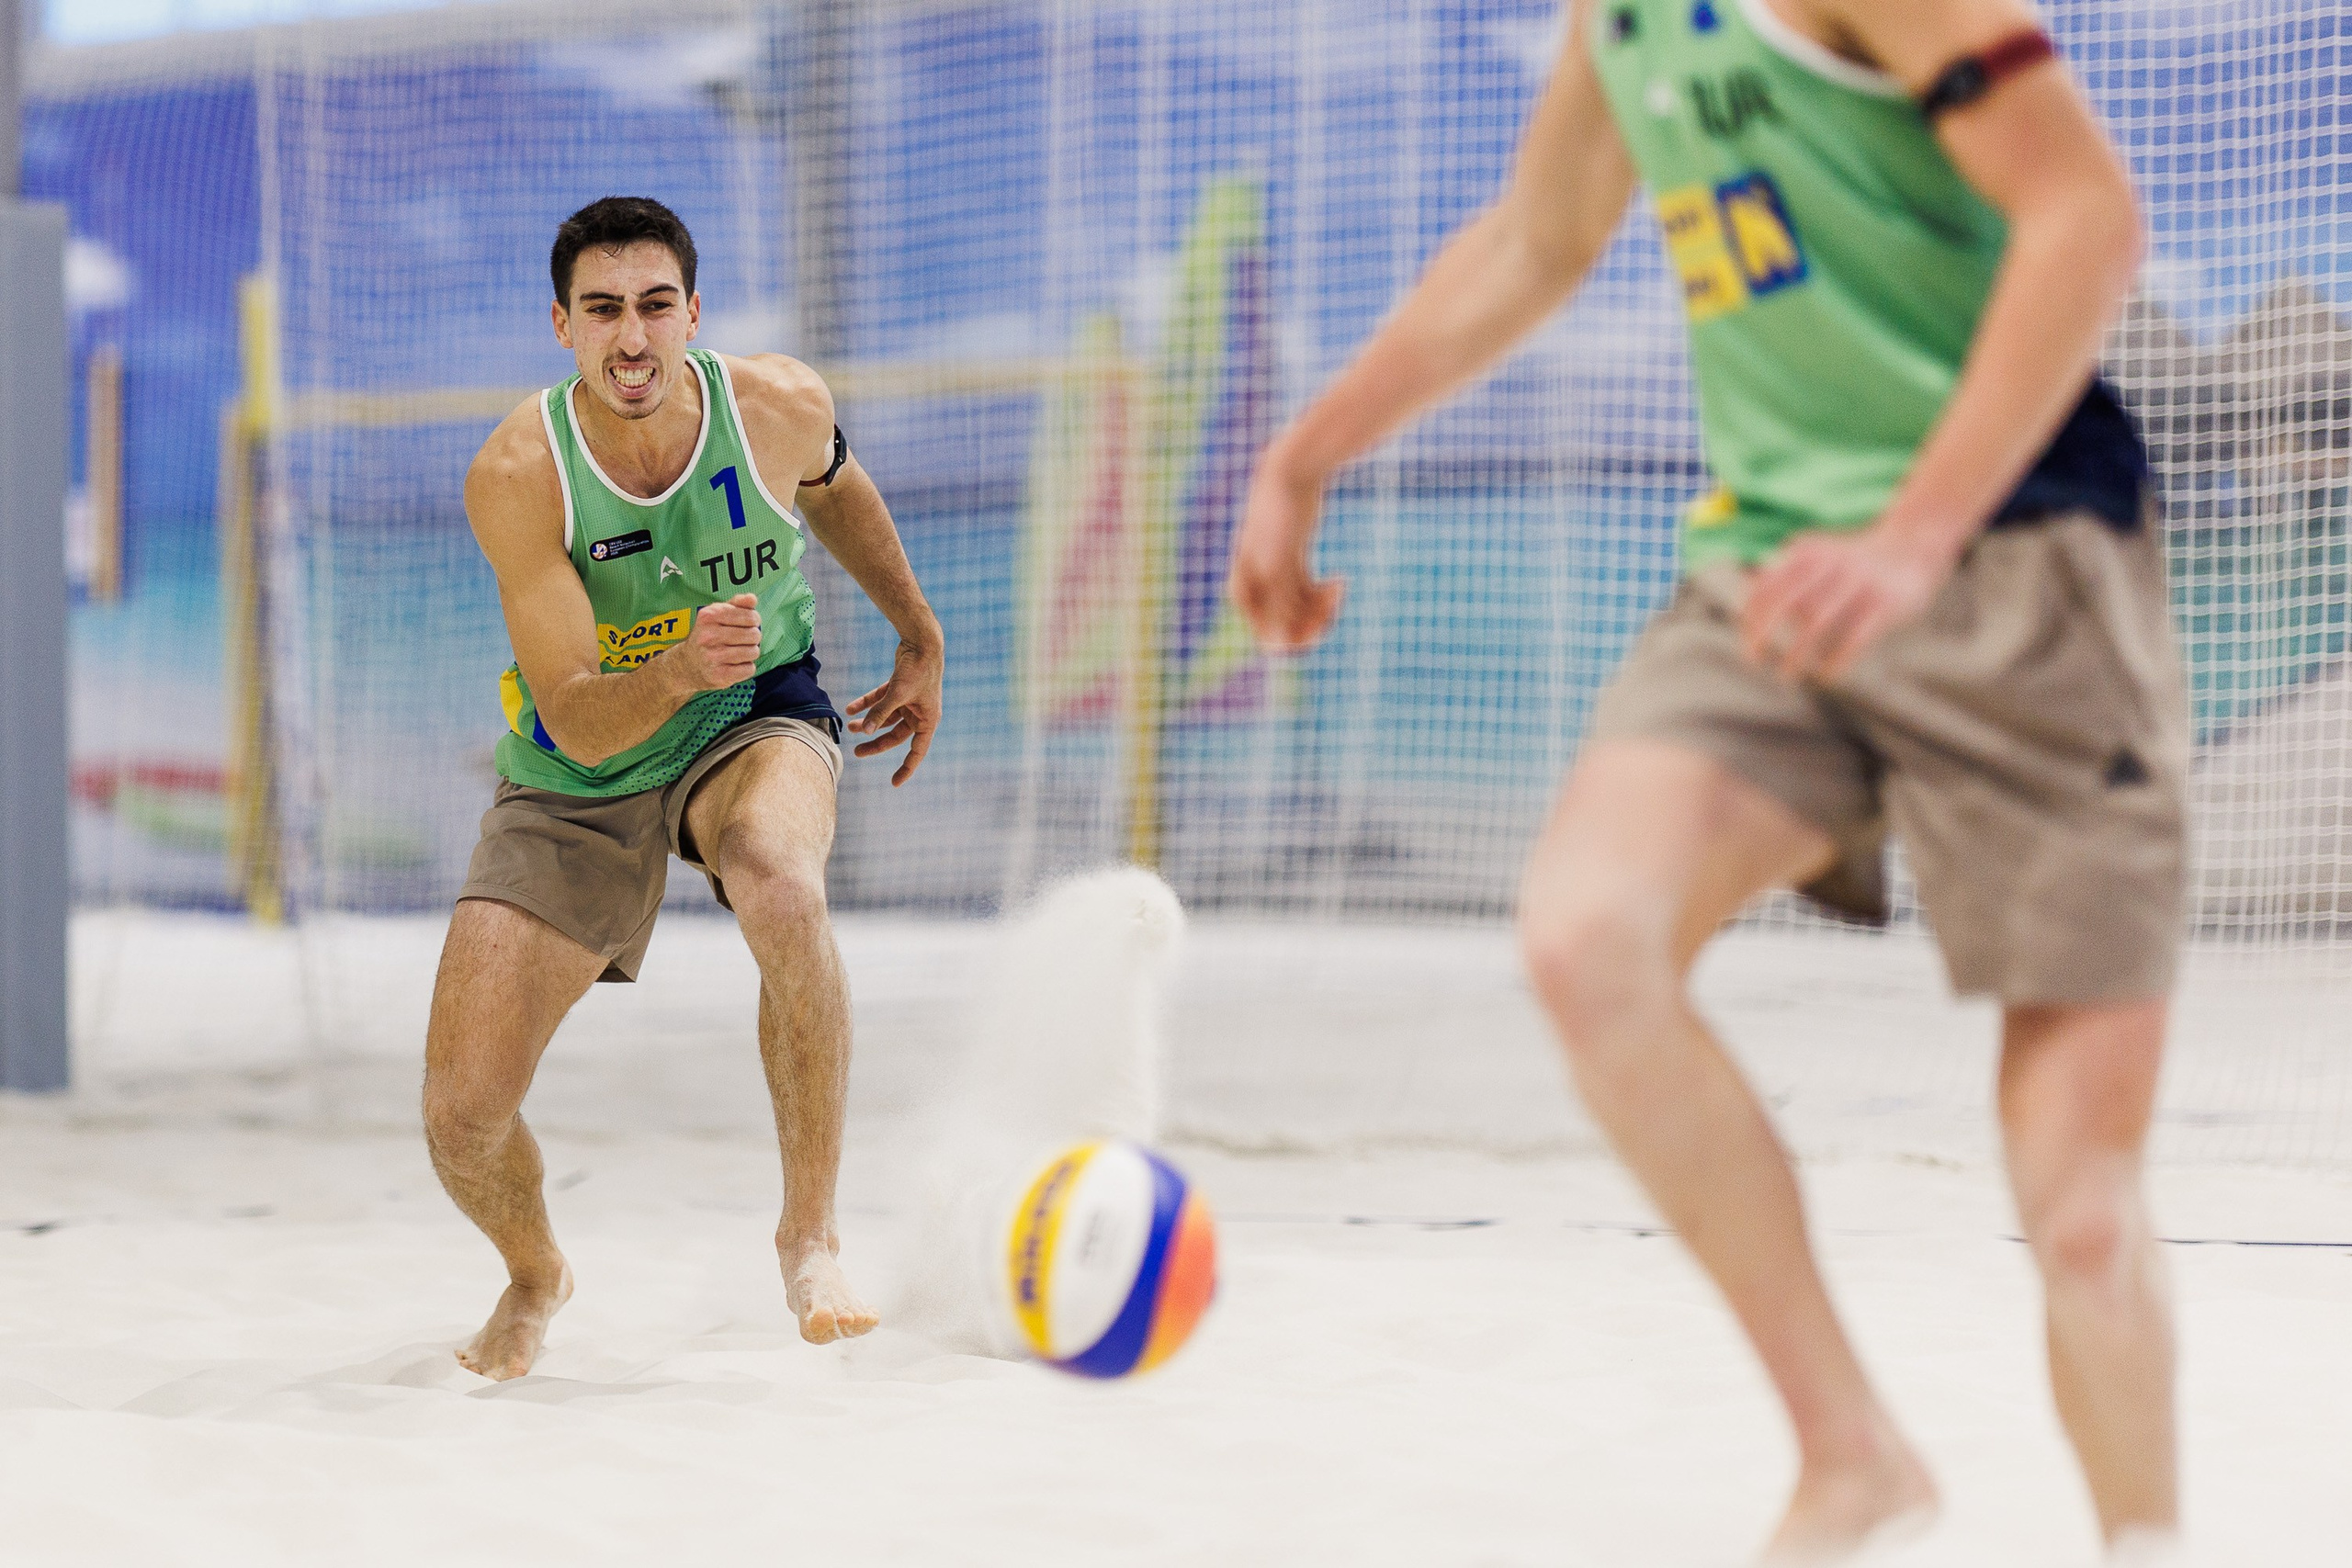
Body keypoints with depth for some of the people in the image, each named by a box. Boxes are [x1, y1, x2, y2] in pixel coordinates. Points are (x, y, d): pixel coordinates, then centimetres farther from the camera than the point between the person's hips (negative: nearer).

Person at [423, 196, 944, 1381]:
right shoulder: (516, 478, -25)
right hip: (575, 779, 0)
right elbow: (577, 721, -25)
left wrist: (920, 638, 19)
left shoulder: (781, 408, -18)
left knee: (782, 887, -38)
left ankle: (811, 1232, -20)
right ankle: (532, 1277, 28)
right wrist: (679, 671, -45)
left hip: (754, 719, 0)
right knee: (463, 1113, -10)